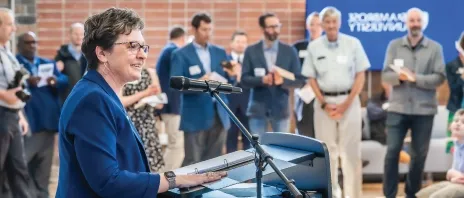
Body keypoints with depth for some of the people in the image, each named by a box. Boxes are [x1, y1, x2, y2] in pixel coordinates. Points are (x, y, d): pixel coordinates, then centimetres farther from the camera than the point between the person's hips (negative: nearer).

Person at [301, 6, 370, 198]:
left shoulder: (353, 43, -2)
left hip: (349, 101, -1)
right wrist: (324, 104, -5)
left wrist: (347, 103, -9)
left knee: (351, 150, -1)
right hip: (324, 102, 2)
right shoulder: (314, 47, 2)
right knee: (327, 149, 6)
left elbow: (360, 75, -2)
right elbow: (311, 78, 5)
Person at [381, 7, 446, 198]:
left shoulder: (435, 47, 3)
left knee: (419, 155, 8)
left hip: (424, 109, 0)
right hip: (398, 108, 0)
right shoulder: (394, 45, 6)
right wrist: (399, 76, -19)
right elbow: (385, 75, 1)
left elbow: (439, 77, -5)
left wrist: (416, 78, -18)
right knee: (392, 152, -4)